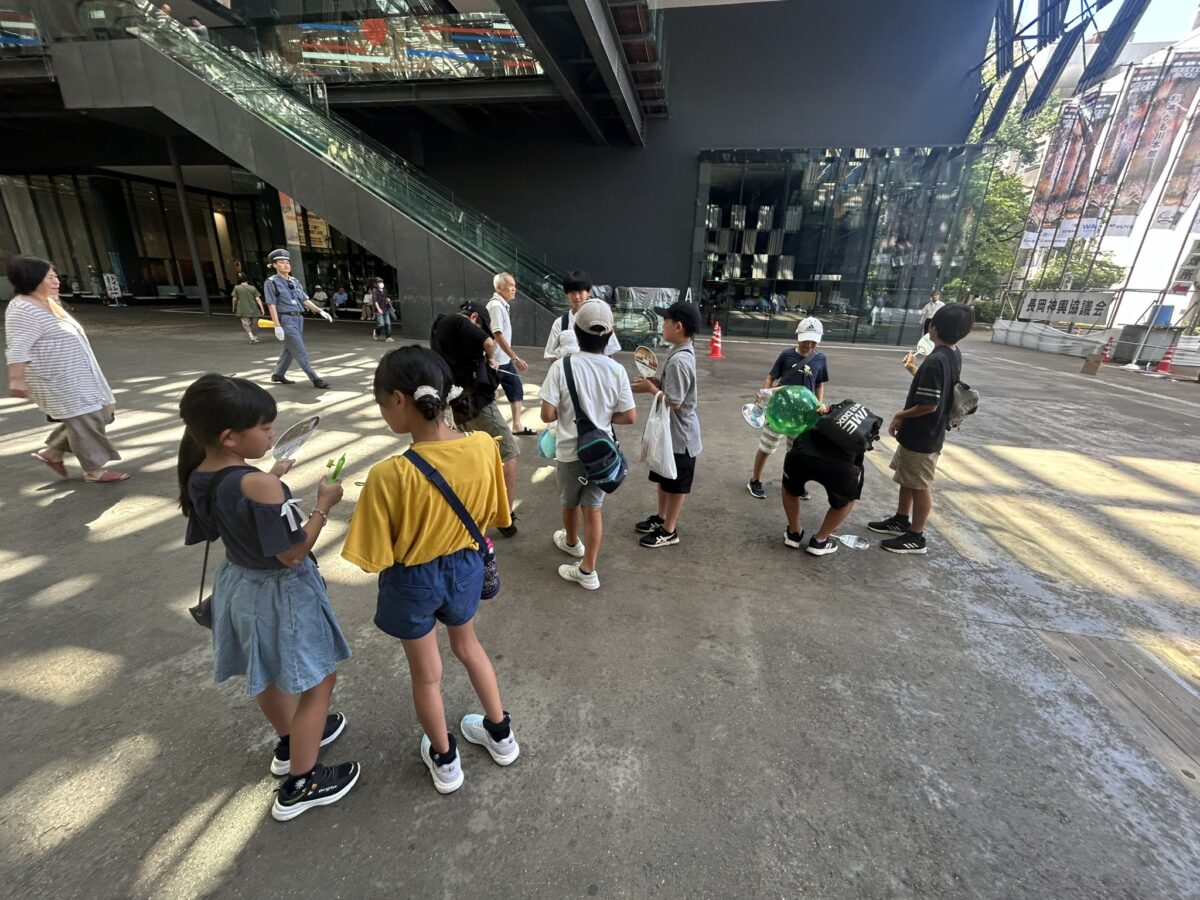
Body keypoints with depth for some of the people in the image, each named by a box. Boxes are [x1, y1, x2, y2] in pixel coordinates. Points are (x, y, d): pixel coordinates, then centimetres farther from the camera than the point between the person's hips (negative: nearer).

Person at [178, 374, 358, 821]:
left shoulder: (196, 477, -6)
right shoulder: (258, 485, -32)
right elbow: (292, 553, -27)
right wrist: (324, 504, -20)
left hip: (239, 584, 9)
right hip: (281, 594, -9)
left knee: (268, 673, 29)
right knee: (318, 682, 12)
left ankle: (291, 741, 54)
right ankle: (300, 785, 28)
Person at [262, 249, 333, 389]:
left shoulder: (295, 281, 14)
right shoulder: (272, 282, -5)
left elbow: (305, 300, 15)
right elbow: (272, 305, -9)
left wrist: (320, 311, 3)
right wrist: (277, 326, -16)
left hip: (299, 318, 7)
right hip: (286, 319, -7)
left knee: (289, 350, 17)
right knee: (300, 352, -8)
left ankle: (278, 374, 31)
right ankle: (315, 379, -9)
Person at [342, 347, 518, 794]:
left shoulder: (389, 476, -31)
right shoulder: (484, 447, -19)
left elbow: (375, 558, -19)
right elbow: (490, 515, -4)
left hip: (413, 580, -3)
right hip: (465, 567, 4)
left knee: (426, 673, 24)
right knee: (468, 645, 32)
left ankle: (444, 760, 49)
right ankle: (500, 733, 50)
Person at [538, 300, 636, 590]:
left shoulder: (561, 366, -15)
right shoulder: (617, 370, -9)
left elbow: (547, 414, -17)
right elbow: (630, 417, -7)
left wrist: (566, 411, 4)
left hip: (569, 450, -1)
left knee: (570, 503, 23)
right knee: (593, 509, 11)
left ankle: (571, 541, 50)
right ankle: (588, 570, 17)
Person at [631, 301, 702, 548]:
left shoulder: (679, 360, -26)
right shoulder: (682, 352, 6)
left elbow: (674, 402, -26)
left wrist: (650, 389, -13)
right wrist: (656, 382, 0)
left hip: (679, 434, -10)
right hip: (669, 430, 10)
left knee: (675, 484, 6)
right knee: (663, 478, 22)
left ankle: (669, 531, 22)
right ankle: (661, 518, 40)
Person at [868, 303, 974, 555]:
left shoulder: (935, 361, -27)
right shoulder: (954, 354, 4)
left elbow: (929, 405, -26)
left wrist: (899, 416, -13)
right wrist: (914, 370, 18)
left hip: (922, 436, -10)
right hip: (925, 432, 10)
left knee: (920, 486, 4)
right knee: (906, 478, 22)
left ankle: (916, 537, 19)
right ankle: (901, 521, 38)